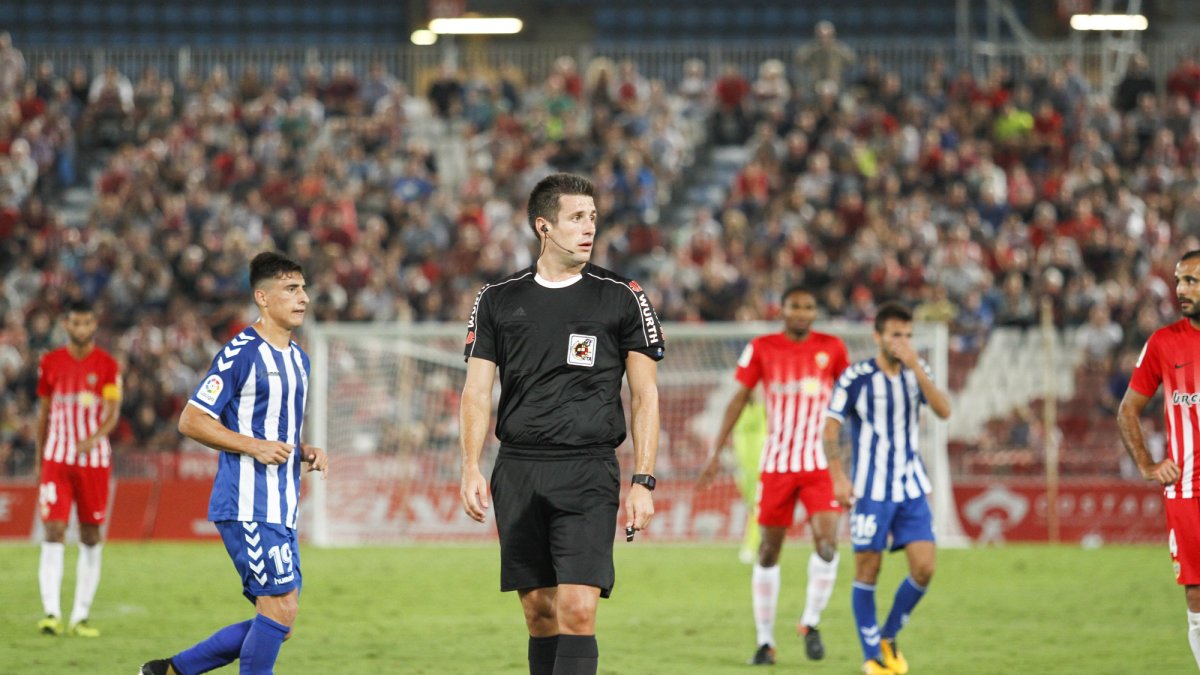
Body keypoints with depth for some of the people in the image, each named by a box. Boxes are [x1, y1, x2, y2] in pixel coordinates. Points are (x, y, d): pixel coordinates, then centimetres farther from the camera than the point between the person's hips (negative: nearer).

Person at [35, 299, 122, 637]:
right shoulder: (51, 363, 6)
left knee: (91, 539, 3)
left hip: (94, 459, 0)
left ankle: (80, 617, 10)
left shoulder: (107, 365, 0)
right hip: (57, 459, 0)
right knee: (53, 533, -12)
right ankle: (51, 613, -16)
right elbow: (43, 413, 13)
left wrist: (96, 437, -27)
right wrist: (40, 458, 15)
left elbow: (113, 412, -7)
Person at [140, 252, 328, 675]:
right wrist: (254, 446, -18)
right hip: (247, 506, -9)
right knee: (281, 607, -14)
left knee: (277, 624, 7)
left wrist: (306, 453, 9)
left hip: (280, 510, 9)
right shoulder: (241, 354, -10)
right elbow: (191, 421, -11)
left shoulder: (297, 358, 17)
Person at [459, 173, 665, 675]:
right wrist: (471, 469, -4)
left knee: (578, 610, -14)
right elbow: (477, 391, 9)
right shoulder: (498, 300, 10)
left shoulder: (623, 299, 5)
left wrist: (643, 481, -3)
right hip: (518, 471, 3)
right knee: (539, 613, 6)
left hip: (588, 472, -2)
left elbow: (644, 395, 5)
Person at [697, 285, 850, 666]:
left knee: (827, 542, -17)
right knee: (769, 551, 3)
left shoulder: (831, 348, 3)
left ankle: (811, 623, 3)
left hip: (819, 464, 0)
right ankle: (765, 641, 13)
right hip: (776, 463, 0)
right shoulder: (761, 349, 0)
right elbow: (739, 399, 3)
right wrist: (716, 452, 0)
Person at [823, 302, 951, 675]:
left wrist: (917, 368, -18)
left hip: (911, 488, 4)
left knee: (924, 569, -4)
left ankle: (888, 638, 16)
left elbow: (944, 411, -8)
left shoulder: (916, 371, 6)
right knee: (868, 570, -2)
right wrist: (839, 478, -13)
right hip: (871, 490, -4)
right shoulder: (855, 377, -7)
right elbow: (831, 428, -5)